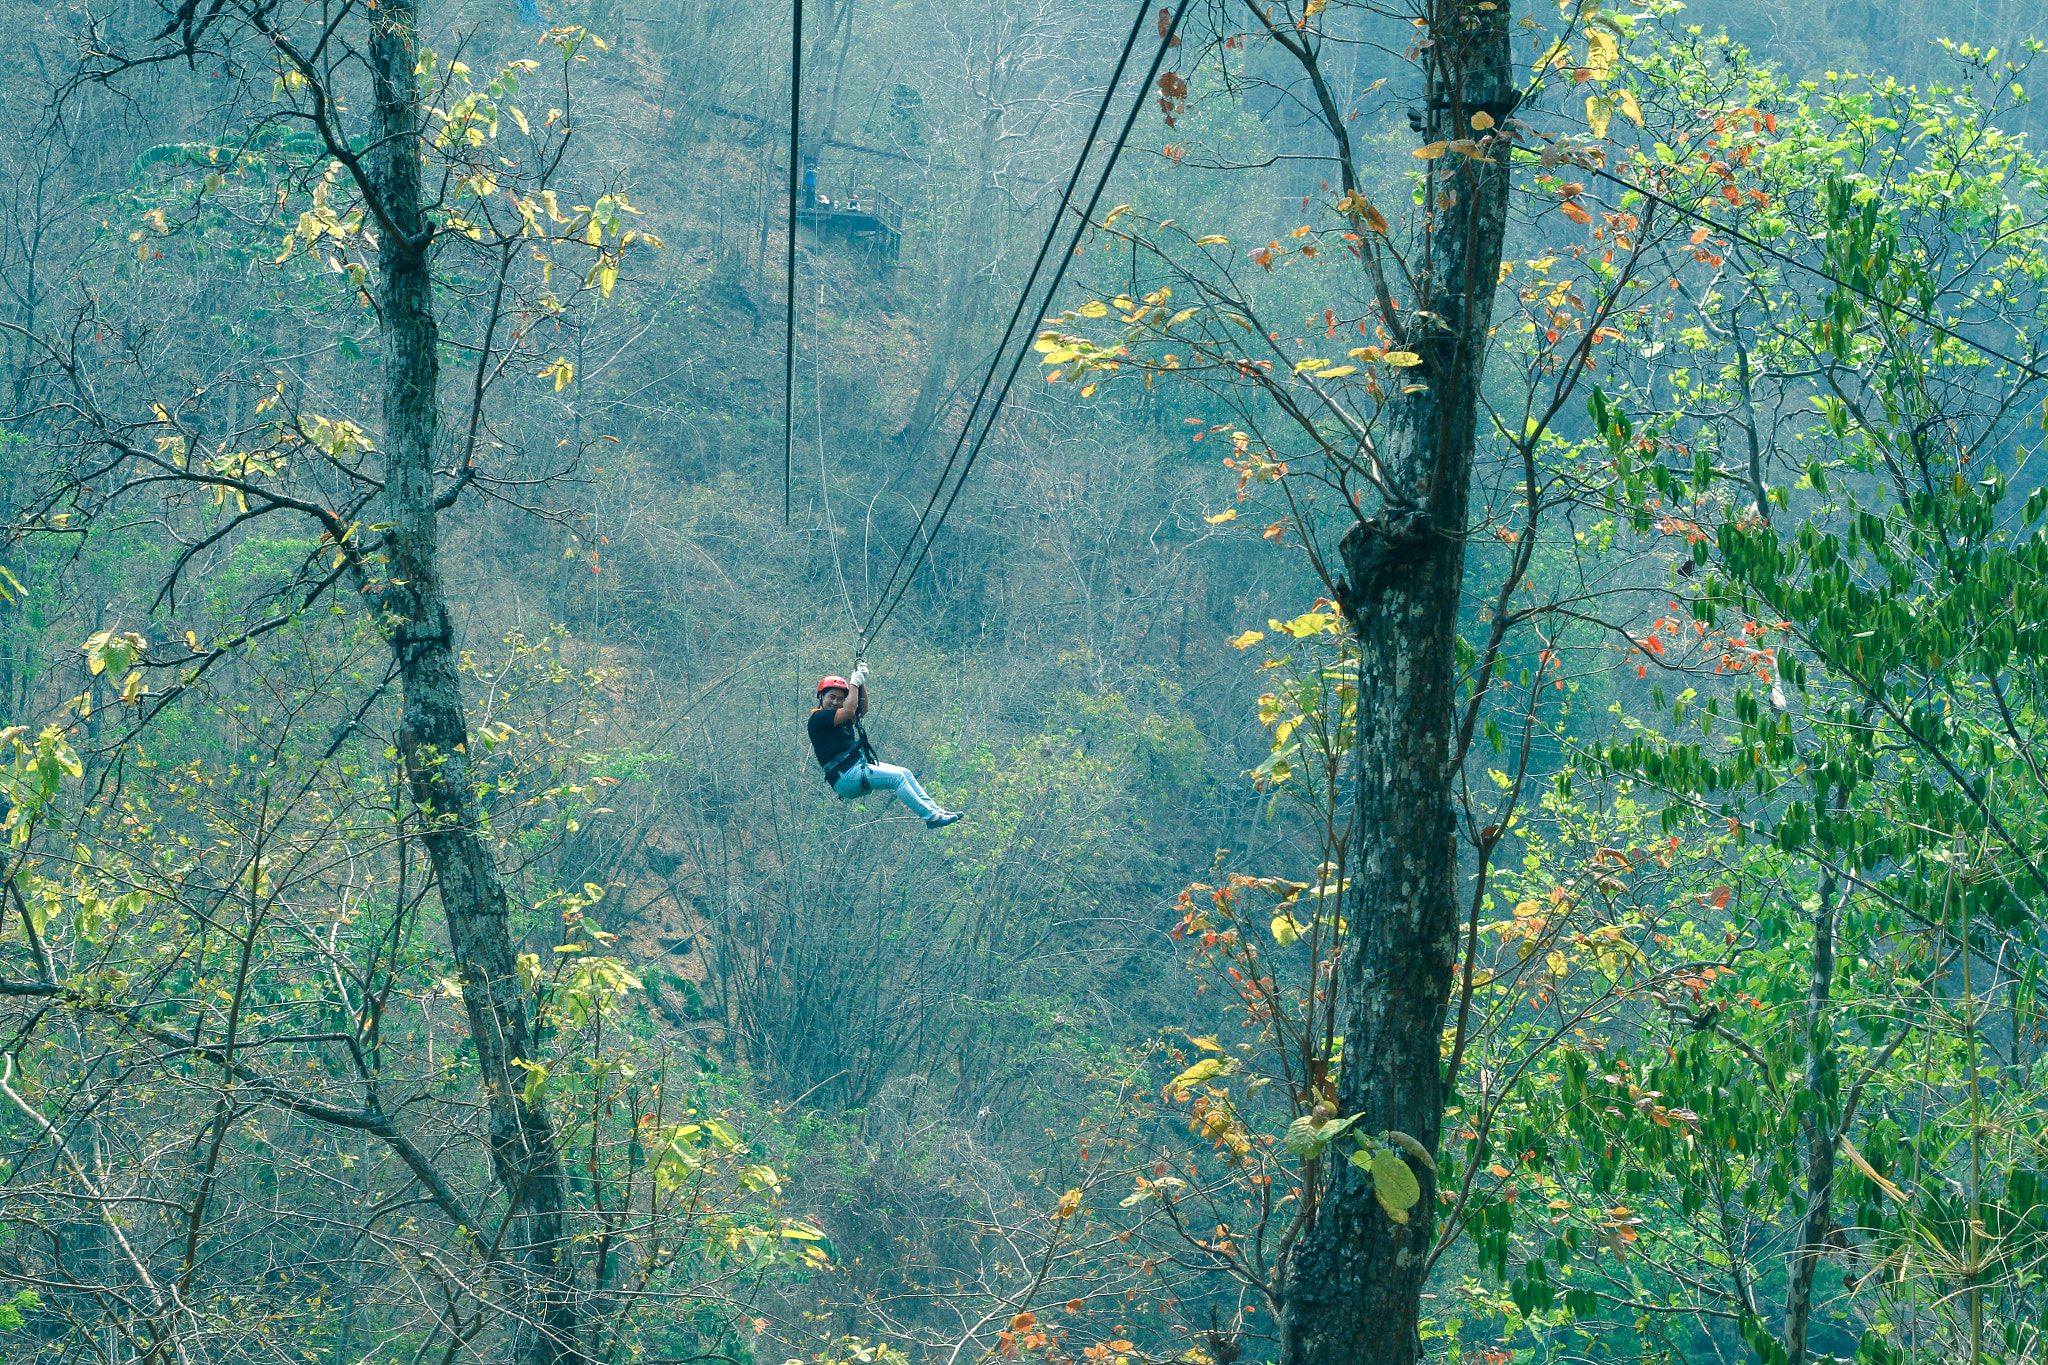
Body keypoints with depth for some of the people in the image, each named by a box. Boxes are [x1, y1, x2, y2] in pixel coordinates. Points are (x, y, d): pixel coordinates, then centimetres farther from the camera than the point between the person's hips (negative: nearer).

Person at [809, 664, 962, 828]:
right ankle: (931, 817, -18)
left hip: (860, 766, 10)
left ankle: (935, 809, 4)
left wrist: (862, 682, 6)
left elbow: (862, 710, 17)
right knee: (897, 777, -17)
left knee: (906, 773, 5)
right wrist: (854, 683, -9)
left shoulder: (839, 716, 20)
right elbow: (849, 711, -20)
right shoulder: (817, 718, -9)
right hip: (845, 776, -10)